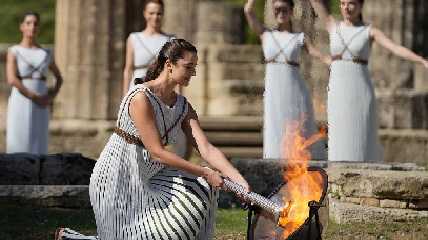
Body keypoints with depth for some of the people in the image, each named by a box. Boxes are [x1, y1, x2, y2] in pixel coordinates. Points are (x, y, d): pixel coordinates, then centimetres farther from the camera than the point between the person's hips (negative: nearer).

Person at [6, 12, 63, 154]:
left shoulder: (46, 53, 13)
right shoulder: (14, 52, 0)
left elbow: (59, 78, 25)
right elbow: (12, 80, -13)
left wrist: (52, 96, 5)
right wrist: (35, 97, -16)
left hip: (40, 108, 4)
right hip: (20, 105, -4)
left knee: (38, 149, 0)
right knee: (18, 150, -7)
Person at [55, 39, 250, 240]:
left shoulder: (183, 106, 3)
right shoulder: (141, 98, -22)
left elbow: (207, 149, -4)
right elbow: (157, 153, -25)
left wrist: (239, 180, -18)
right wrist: (205, 173, -24)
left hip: (145, 177, 8)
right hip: (117, 177, -8)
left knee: (201, 188, -5)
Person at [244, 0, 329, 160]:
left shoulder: (300, 38, 8)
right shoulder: (265, 34, 10)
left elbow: (321, 57, -1)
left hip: (296, 93, 0)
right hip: (274, 94, 0)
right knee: (276, 138, -5)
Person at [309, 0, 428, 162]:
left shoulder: (370, 31, 2)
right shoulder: (332, 26, 10)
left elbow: (397, 48, -12)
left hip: (361, 92, -2)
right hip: (338, 93, 2)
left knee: (362, 144, -4)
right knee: (340, 144, -1)